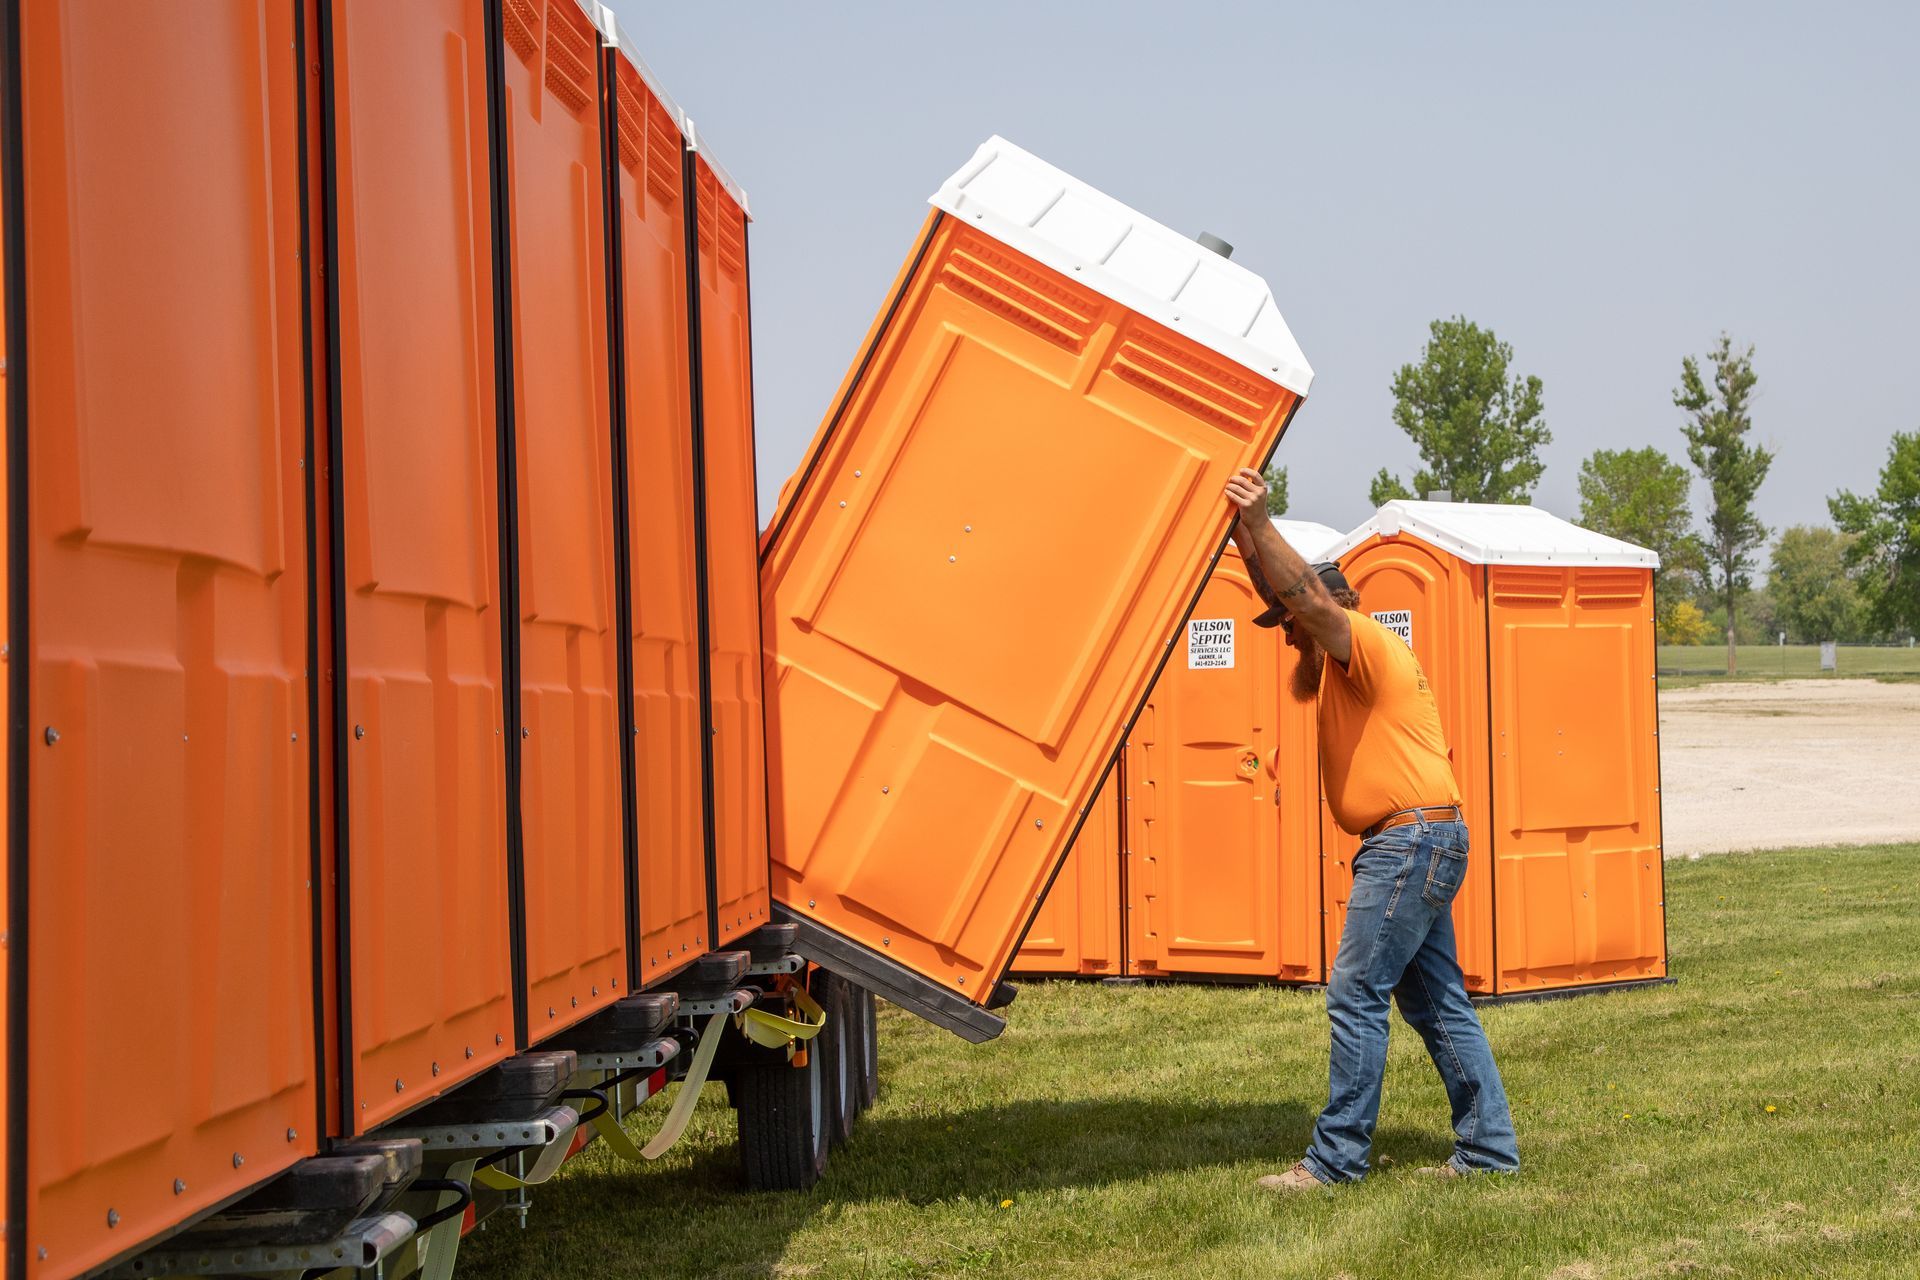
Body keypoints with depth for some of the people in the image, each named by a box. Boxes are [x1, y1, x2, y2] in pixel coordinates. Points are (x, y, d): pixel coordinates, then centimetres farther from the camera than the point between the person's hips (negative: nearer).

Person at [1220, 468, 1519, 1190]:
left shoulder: (1369, 648, -9)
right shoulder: (1334, 667, 20)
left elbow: (1309, 594, -25)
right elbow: (1285, 594, 20)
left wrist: (1262, 526, -29)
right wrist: (1246, 537, 7)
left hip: (1411, 842, -11)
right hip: (1414, 846, 11)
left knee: (1356, 996, -9)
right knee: (1436, 1002, 11)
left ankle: (1336, 1158, -7)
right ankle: (1489, 1148, 14)